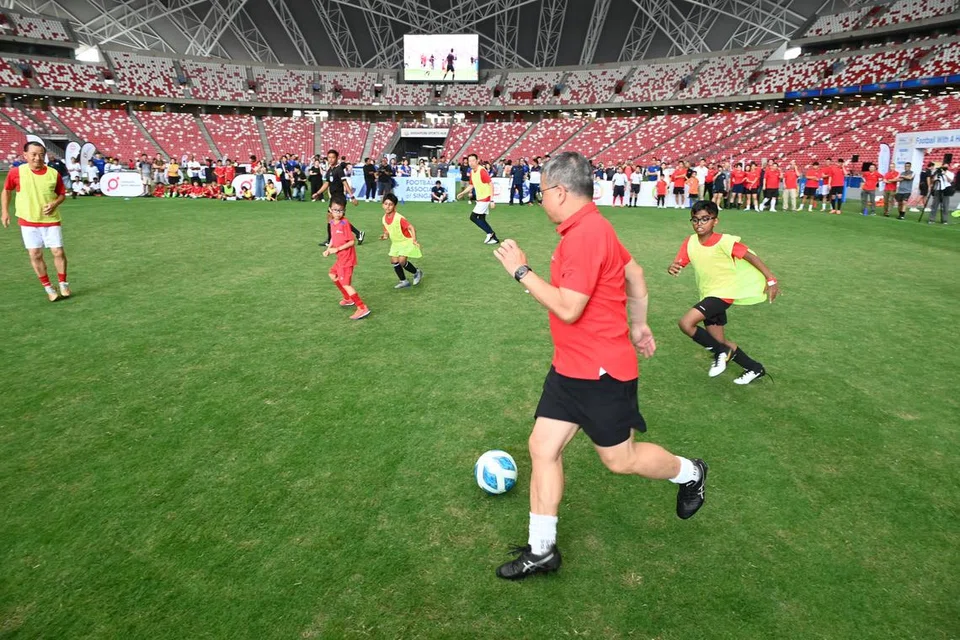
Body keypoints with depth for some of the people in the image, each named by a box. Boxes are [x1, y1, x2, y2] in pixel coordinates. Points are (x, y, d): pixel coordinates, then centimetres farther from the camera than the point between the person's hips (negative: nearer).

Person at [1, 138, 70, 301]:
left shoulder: (54, 173, -6)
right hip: (28, 221, 0)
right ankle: (48, 288, 15)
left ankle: (63, 284, 20)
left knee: (59, 252, -1)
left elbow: (62, 194, 5)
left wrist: (55, 204, -14)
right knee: (35, 255, 2)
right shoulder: (16, 172, -6)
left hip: (51, 220, 0)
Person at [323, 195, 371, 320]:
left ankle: (363, 308, -10)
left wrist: (337, 249, -21)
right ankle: (348, 299, 40)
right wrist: (328, 249, 1)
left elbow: (352, 241, -21)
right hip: (340, 258, 10)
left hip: (347, 258, -10)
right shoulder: (332, 222, 3)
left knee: (345, 284, -12)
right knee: (332, 275, 27)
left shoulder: (345, 223, -21)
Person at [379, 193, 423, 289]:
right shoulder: (384, 218, -3)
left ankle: (417, 272, 9)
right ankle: (404, 281, 18)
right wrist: (385, 235, -12)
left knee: (402, 261, -19)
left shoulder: (399, 218, -25)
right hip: (396, 243, 7)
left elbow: (411, 228, -27)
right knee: (394, 261, 1)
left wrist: (414, 239, -40)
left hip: (407, 242, -7)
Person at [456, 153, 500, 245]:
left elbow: (491, 185, -19)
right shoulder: (472, 172, 8)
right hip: (480, 198, 9)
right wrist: (462, 193, 17)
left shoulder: (482, 171, -17)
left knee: (473, 217, -10)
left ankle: (490, 233, 0)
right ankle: (494, 238, 15)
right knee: (481, 219, 9)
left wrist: (492, 200, -23)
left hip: (485, 198, -9)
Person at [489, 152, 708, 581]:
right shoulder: (589, 227, 9)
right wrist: (638, 323, 27)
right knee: (543, 447, 7)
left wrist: (521, 271, -19)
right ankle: (541, 550, 19)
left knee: (619, 459, 9)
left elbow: (568, 308, -27)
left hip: (601, 372, -10)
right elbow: (635, 273, 20)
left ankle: (690, 474, 39)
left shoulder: (585, 235, -23)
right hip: (570, 368, 10)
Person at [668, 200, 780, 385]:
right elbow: (677, 265, -7)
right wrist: (672, 268, -32)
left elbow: (751, 257, -12)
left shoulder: (724, 241, -18)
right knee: (719, 341, 14)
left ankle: (721, 352, -1)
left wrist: (771, 280, -16)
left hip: (723, 293, -7)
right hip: (708, 294, 7)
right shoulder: (690, 243, -4)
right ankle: (755, 368, 34)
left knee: (686, 323, -24)